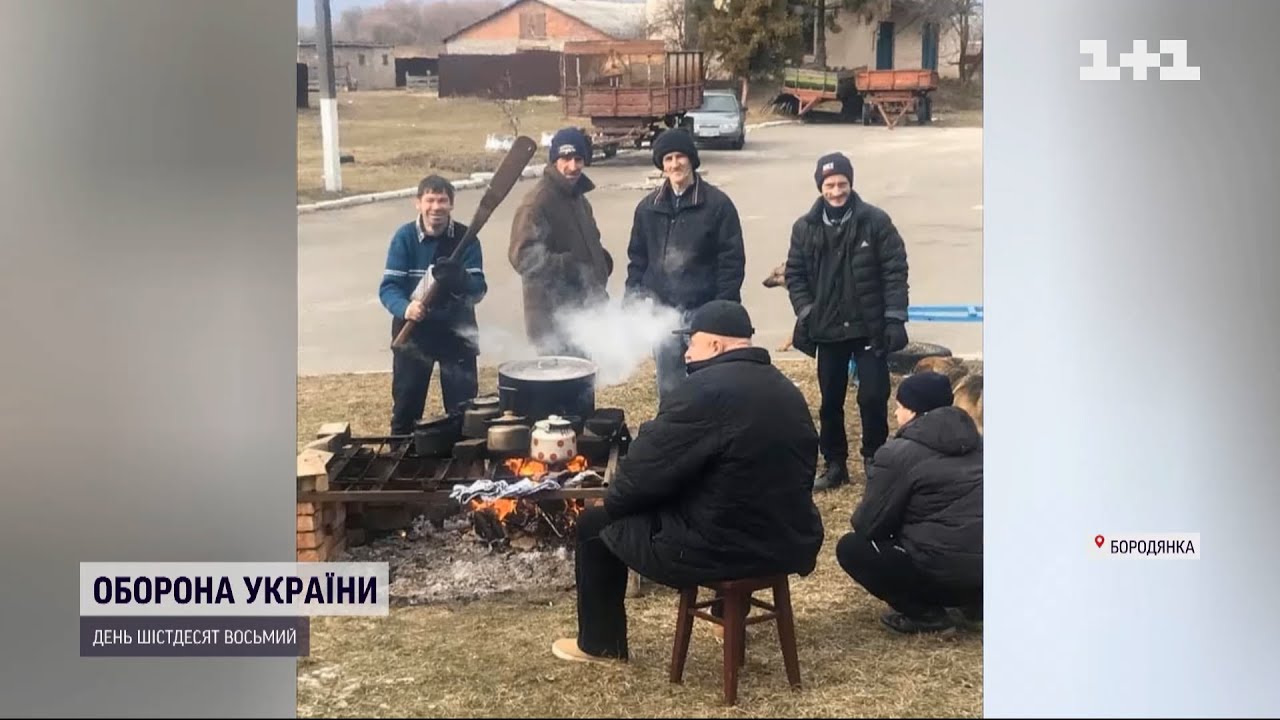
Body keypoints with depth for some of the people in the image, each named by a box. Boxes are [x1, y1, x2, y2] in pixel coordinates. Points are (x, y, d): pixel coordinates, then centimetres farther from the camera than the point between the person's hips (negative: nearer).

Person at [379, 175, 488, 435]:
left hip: (457, 331, 0)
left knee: (464, 409, 6)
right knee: (406, 406, 7)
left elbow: (478, 289, -14)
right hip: (413, 331, 0)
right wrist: (405, 308, -35)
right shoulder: (404, 237, -9)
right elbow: (388, 287, -14)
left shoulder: (466, 238, -9)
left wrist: (459, 281, -37)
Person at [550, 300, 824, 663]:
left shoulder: (705, 389, -18)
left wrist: (611, 500, 4)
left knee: (595, 523, 12)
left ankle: (600, 643, 27)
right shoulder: (785, 389, 9)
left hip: (721, 551, -8)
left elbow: (646, 470, -16)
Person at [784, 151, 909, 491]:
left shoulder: (875, 221, -7)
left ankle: (874, 459, 16)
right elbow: (795, 274, 7)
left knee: (873, 398, -3)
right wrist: (805, 312, -5)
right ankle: (834, 465, 23)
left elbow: (895, 270, -7)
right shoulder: (805, 227, 1)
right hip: (828, 330, 3)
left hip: (870, 328, -3)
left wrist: (894, 318, -12)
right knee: (830, 402, 10)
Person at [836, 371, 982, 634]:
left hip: (947, 569, -7)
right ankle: (972, 599, 16)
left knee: (851, 548, 10)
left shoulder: (897, 453, -7)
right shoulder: (975, 441, 15)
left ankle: (925, 613, 2)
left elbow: (868, 524, -3)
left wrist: (858, 518, 21)